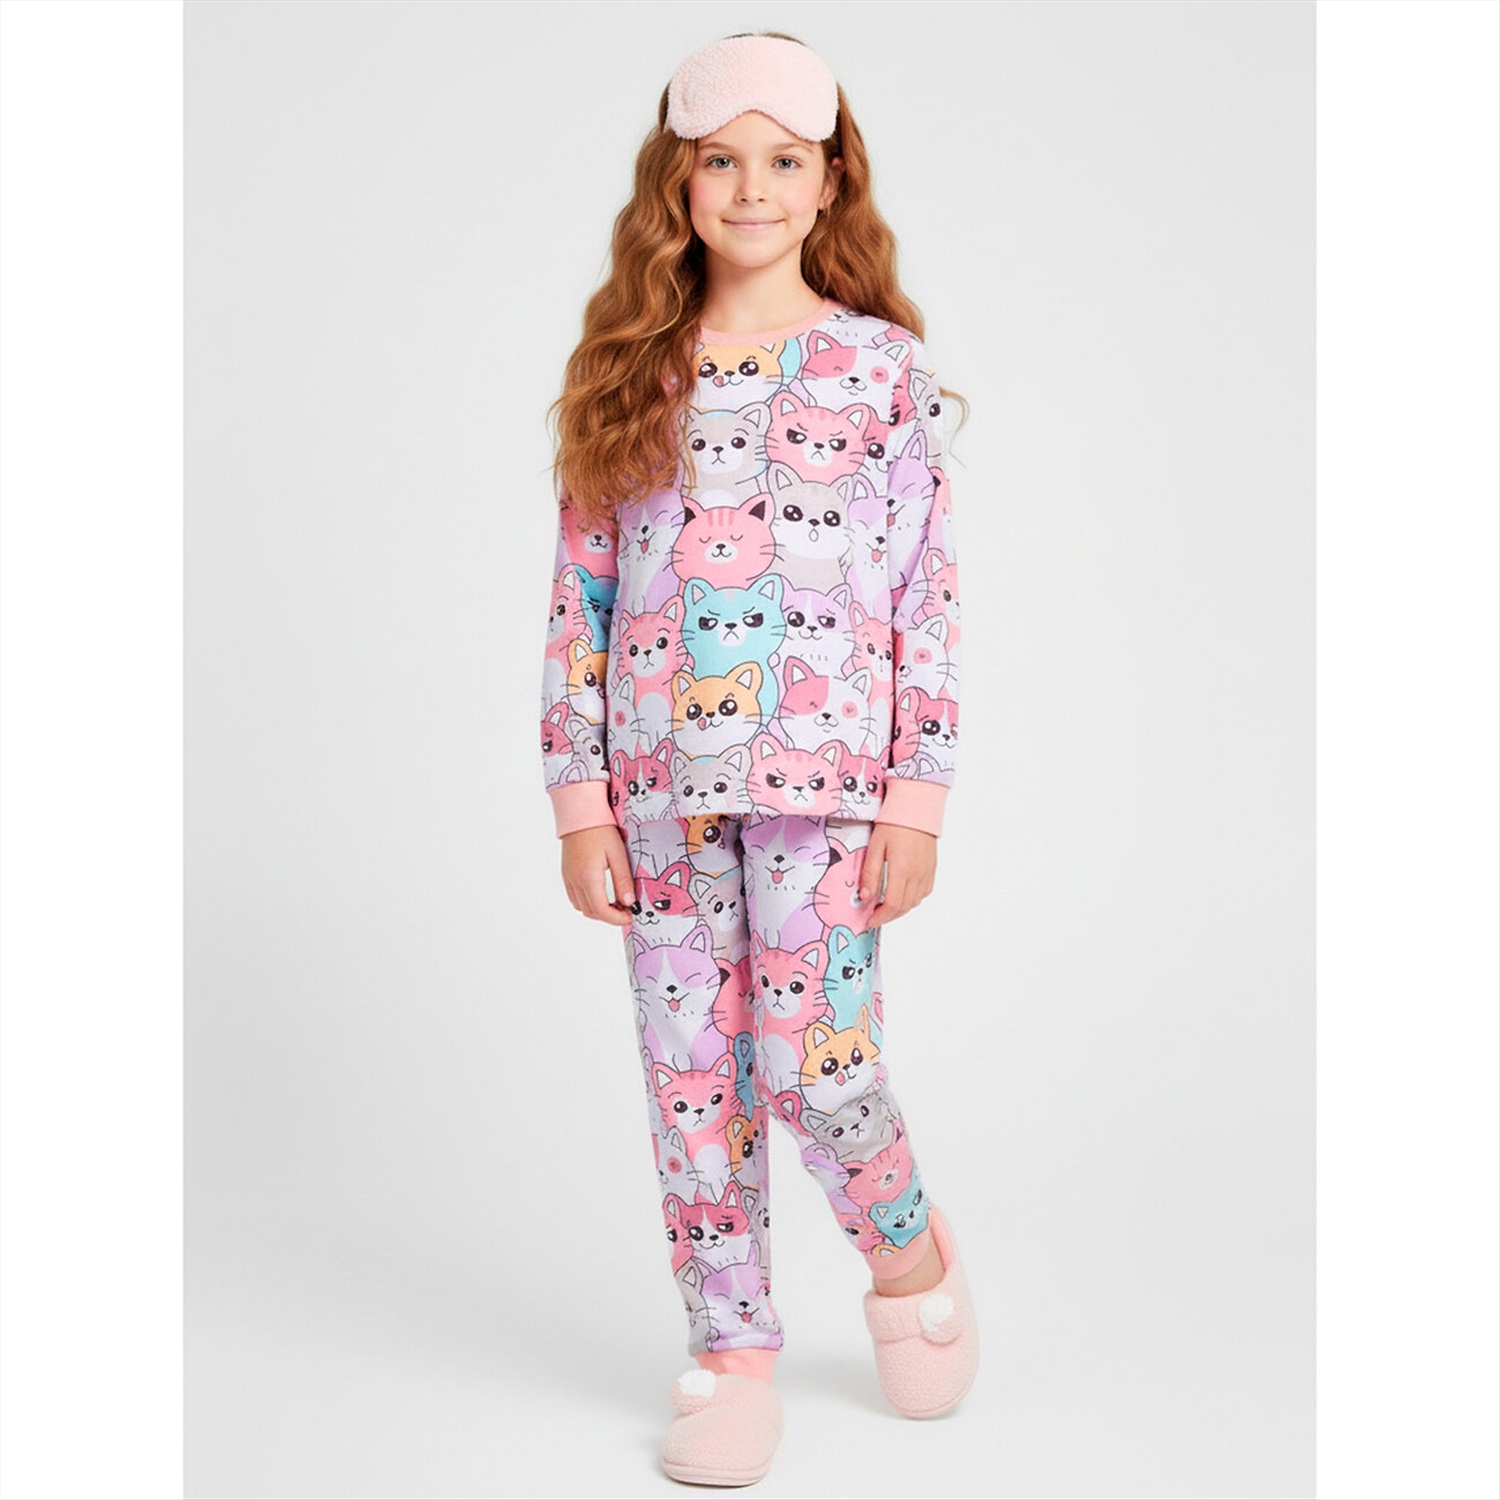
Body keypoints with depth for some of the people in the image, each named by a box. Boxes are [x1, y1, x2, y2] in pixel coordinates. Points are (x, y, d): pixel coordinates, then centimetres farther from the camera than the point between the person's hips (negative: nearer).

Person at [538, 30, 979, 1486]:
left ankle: (909, 1253, 27)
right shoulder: (627, 372, 7)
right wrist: (579, 793, 1)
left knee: (815, 1060, -6)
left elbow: (928, 596, -1)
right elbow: (580, 595, 6)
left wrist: (919, 796, -5)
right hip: (664, 779, 3)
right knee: (692, 1074, 7)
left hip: (824, 773, -3)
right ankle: (732, 1353, 23)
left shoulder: (886, 370, 1)